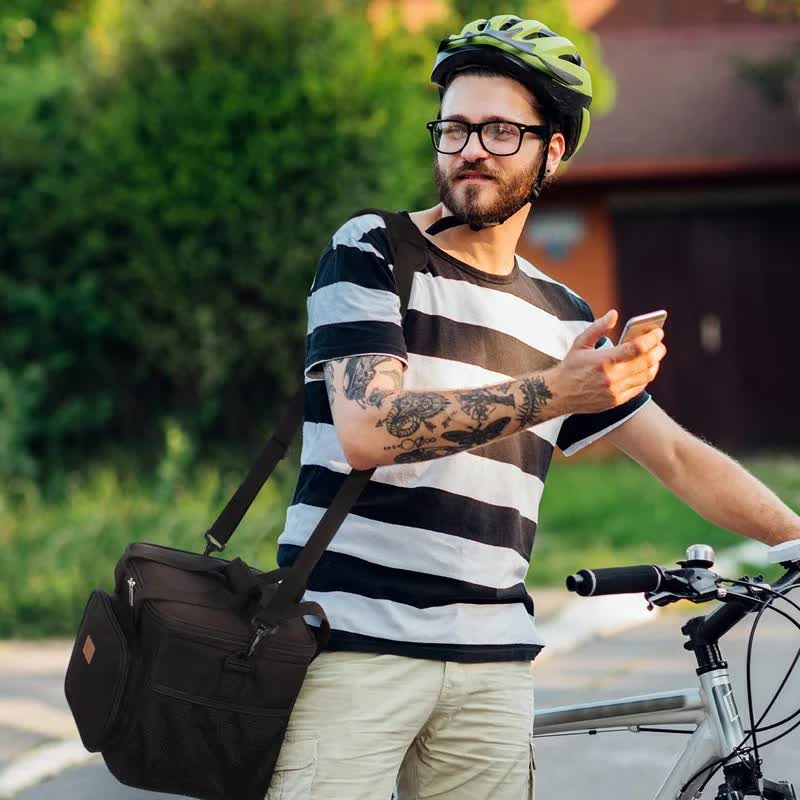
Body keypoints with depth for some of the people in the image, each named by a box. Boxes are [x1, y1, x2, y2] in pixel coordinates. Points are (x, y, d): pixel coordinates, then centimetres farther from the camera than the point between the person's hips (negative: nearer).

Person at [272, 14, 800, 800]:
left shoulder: (562, 318, 14)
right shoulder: (370, 255, -1)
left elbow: (681, 459, 18)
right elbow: (369, 432, -16)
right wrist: (555, 392, -21)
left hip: (491, 662, 4)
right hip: (355, 644, -4)